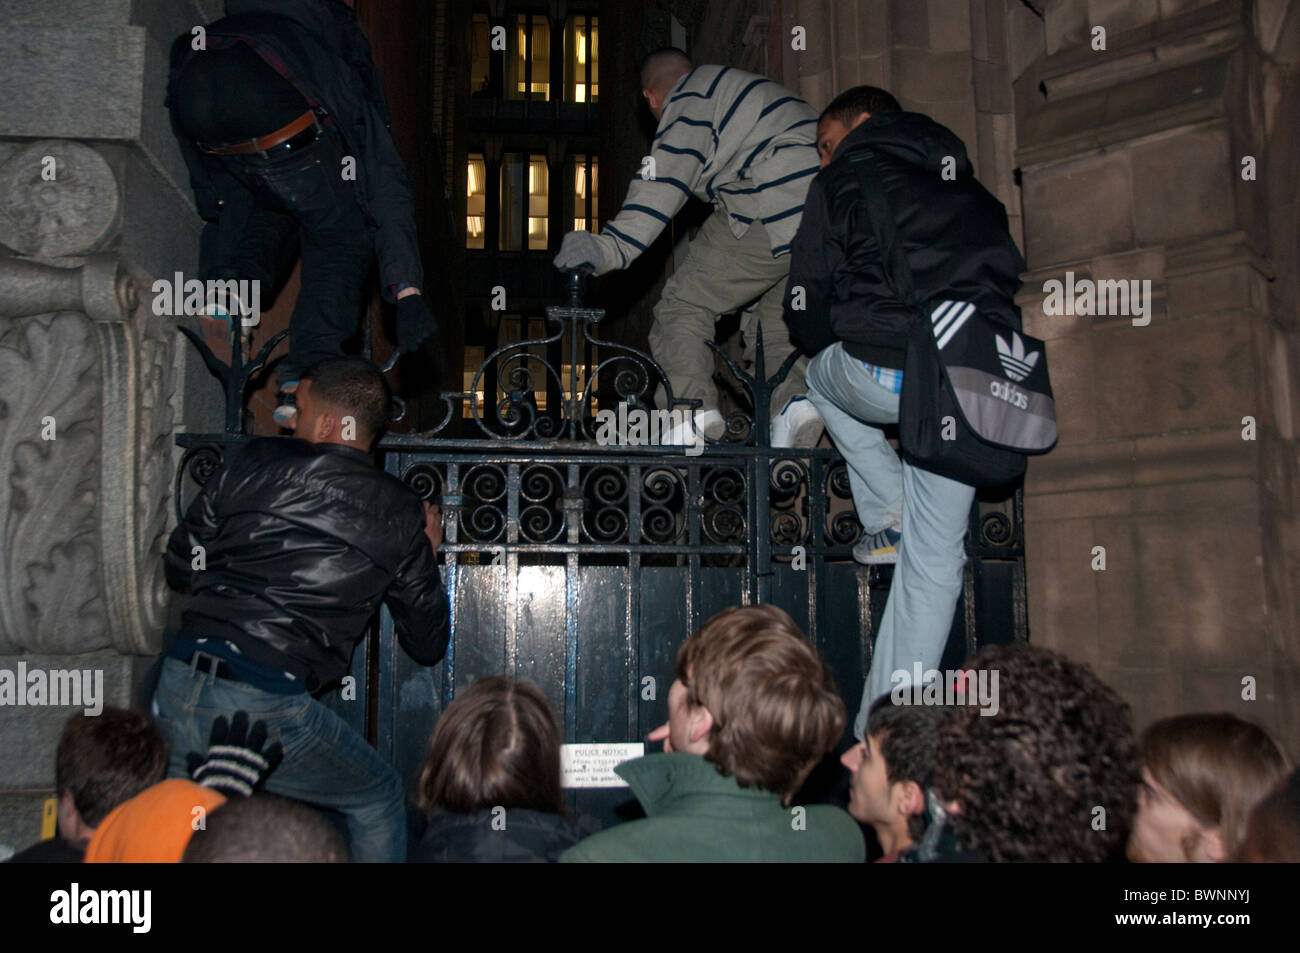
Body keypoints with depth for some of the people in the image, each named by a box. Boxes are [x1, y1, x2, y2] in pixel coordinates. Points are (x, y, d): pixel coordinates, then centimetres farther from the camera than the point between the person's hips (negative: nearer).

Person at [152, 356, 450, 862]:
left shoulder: (254, 462, 5)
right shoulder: (401, 516, 4)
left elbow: (181, 566, 14)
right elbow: (428, 644, 13)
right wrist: (425, 555, 28)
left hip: (178, 687, 3)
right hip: (269, 706, -3)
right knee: (379, 799, 21)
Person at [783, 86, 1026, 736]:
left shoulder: (845, 180, 14)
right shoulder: (967, 187, 29)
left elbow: (806, 303, 11)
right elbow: (1005, 275, 27)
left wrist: (836, 355, 30)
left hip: (886, 373, -5)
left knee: (823, 374, 33)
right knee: (935, 561, 14)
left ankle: (888, 517, 17)